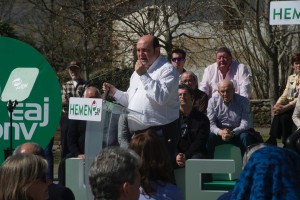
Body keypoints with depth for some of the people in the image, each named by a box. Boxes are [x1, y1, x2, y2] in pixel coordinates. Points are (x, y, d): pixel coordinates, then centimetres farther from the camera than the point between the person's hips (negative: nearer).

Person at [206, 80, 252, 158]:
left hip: (236, 133, 0)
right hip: (219, 133, 0)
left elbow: (245, 124, -14)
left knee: (245, 136, -32)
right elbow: (211, 123, -10)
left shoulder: (243, 101, -7)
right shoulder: (213, 101, -3)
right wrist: (220, 132, -32)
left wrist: (232, 132, -33)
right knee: (208, 137, -30)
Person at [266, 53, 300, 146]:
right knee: (278, 114, -28)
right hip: (289, 107, 5)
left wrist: (285, 107, -24)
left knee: (284, 116, -32)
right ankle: (272, 140, -27)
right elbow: (284, 95, 12)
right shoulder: (291, 78, 17)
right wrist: (277, 104, -9)